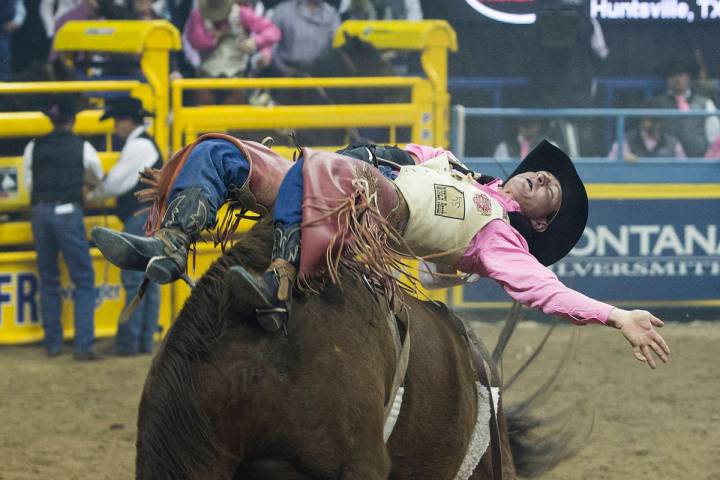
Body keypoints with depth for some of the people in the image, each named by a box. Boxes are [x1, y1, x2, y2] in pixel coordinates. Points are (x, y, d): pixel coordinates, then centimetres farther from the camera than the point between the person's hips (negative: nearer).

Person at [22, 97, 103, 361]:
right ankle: (84, 345, -8)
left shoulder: (34, 148, 7)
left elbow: (28, 184, 11)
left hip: (41, 212, 3)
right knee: (83, 280, 2)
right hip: (69, 213, -3)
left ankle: (52, 343, 18)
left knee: (48, 280, 15)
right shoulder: (82, 147, 2)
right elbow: (98, 176, 21)